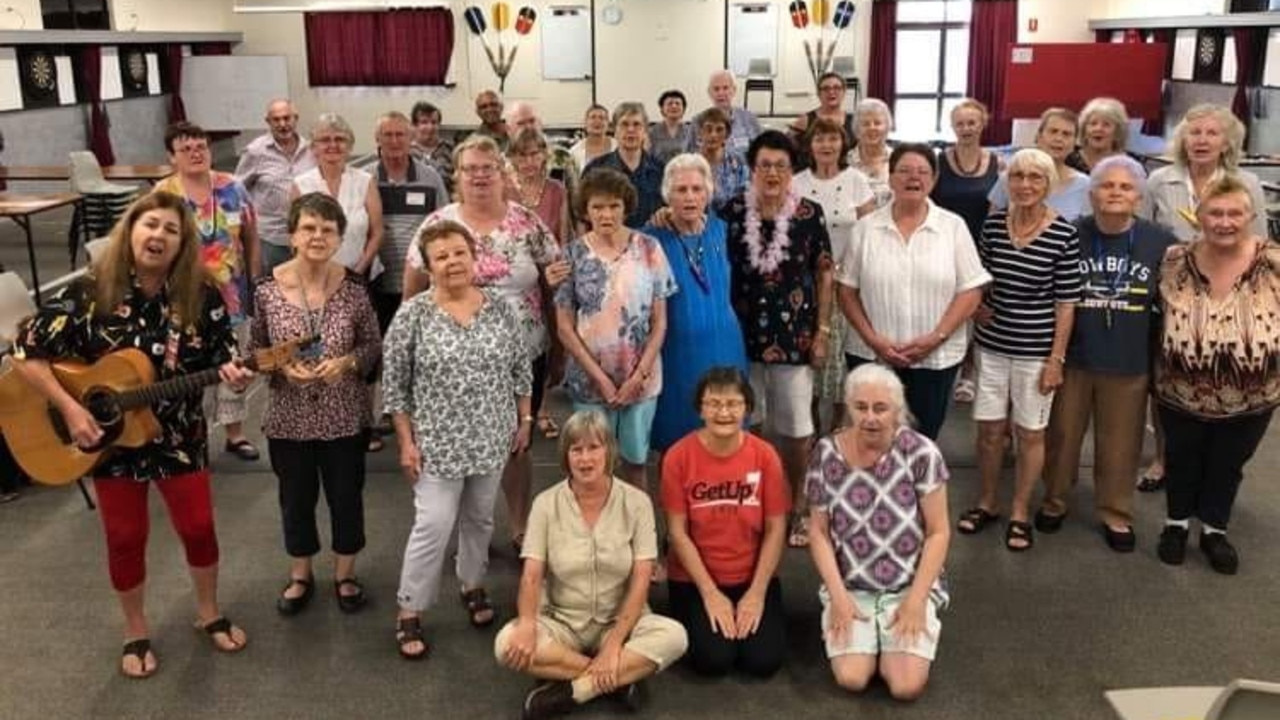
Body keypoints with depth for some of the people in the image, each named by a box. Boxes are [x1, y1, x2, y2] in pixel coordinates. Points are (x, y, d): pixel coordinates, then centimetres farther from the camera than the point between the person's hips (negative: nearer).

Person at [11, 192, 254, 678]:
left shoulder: (200, 295, -10)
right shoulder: (91, 292, -14)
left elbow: (222, 352, -1)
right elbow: (27, 353, -12)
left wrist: (230, 373, -24)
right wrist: (69, 408, -19)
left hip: (179, 436, 1)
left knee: (198, 526, 10)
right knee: (125, 536, 10)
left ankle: (209, 613, 35)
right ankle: (135, 632, 31)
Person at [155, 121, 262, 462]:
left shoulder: (233, 188, -1)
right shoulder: (162, 196, -8)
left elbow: (251, 238, 6)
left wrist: (255, 281, 4)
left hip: (231, 293, 3)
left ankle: (235, 433, 26)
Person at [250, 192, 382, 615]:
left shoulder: (354, 289, -10)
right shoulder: (268, 290, -10)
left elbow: (374, 346, -1)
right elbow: (255, 350, 1)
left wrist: (346, 362, -20)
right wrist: (282, 367, -18)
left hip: (345, 416, 0)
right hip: (289, 417, 1)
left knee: (346, 496, 14)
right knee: (296, 499, 17)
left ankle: (345, 574, 37)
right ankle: (301, 575, 40)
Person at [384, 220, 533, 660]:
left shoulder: (499, 308, -2)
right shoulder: (413, 314, -11)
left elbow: (520, 369, 8)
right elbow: (394, 383, -8)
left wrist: (524, 420, 7)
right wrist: (406, 441, -9)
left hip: (491, 439, 4)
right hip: (438, 443, -3)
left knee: (479, 518, 17)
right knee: (433, 526, -4)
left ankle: (472, 585, 39)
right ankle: (409, 612, 12)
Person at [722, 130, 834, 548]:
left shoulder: (809, 214, -5)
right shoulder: (733, 212, -2)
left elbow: (824, 274, 0)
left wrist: (823, 331, -3)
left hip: (795, 336, -1)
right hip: (743, 335, 2)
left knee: (795, 427, 8)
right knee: (743, 423, 12)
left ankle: (795, 506, 27)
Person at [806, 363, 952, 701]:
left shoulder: (920, 453, -14)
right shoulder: (827, 454, -8)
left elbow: (938, 532, -8)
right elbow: (819, 532, -1)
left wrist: (916, 599, -13)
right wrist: (837, 595, -11)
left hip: (910, 587, -1)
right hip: (851, 588, 1)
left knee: (907, 686, -17)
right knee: (851, 679, -18)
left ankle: (890, 640, 16)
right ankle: (869, 639, 16)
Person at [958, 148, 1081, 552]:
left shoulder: (1064, 235, -10)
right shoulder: (992, 225, -1)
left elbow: (1066, 303, -8)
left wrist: (1056, 359, -9)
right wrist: (976, 307, -4)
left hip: (1036, 350, -3)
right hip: (991, 345, 3)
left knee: (1030, 433, 9)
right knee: (989, 428, 11)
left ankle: (1020, 513, 25)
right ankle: (987, 502, 30)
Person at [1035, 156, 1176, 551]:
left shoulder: (1161, 242, -5)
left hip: (1129, 363, 1)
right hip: (1071, 357, 0)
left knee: (1119, 443, 12)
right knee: (1062, 434, 14)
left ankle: (1116, 513, 30)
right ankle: (1054, 501, 34)